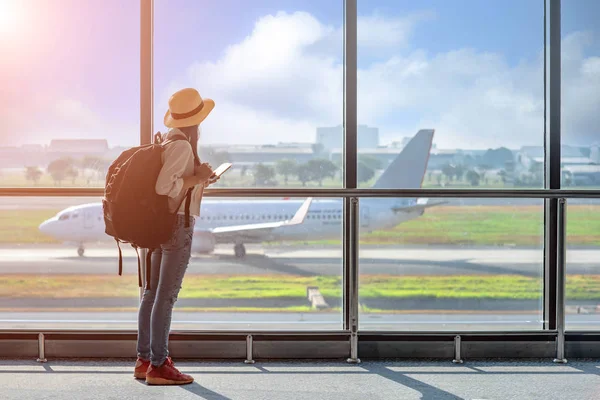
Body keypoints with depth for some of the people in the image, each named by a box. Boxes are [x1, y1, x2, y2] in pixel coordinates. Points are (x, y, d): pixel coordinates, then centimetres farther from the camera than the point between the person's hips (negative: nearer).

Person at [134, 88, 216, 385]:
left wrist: (198, 181, 16)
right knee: (167, 295, -6)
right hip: (178, 223, -10)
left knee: (152, 292, 11)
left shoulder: (165, 141, 12)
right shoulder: (182, 146, -16)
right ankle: (159, 365, -2)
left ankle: (144, 360, 18)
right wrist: (197, 177, -14)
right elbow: (163, 186, -25)